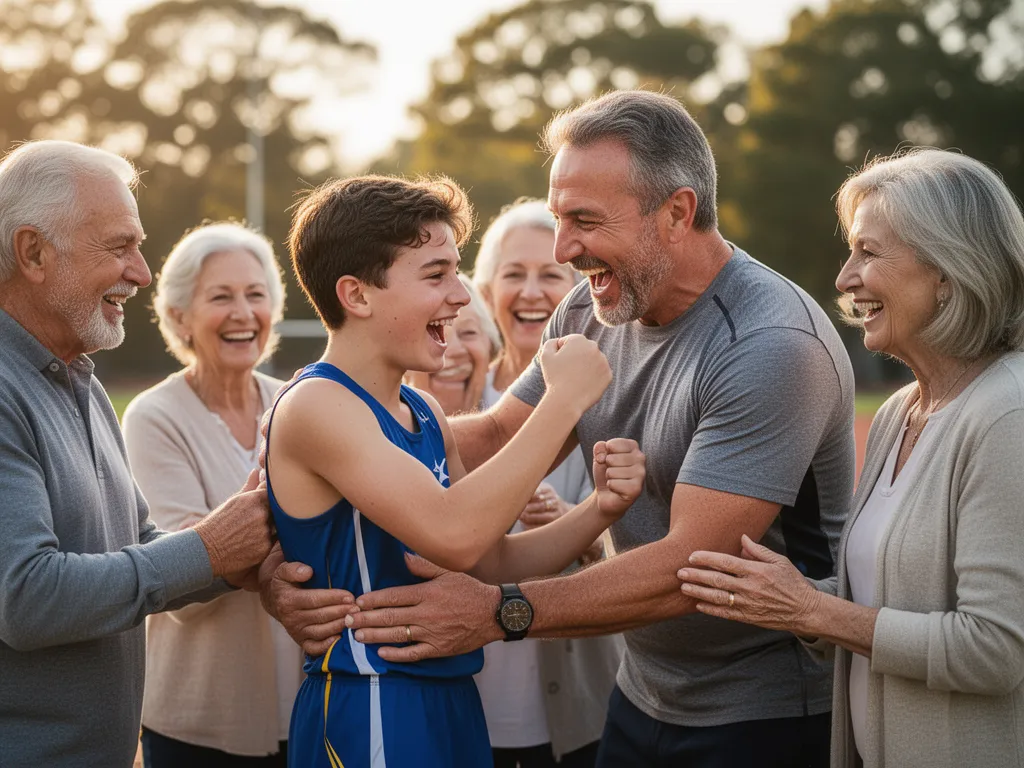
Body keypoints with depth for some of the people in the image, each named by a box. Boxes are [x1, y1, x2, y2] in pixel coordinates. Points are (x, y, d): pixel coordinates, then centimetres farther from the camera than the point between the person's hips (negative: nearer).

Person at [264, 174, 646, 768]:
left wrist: (599, 509, -6)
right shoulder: (315, 406, -16)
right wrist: (566, 399, -21)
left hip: (451, 699, 8)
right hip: (367, 717, -8)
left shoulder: (424, 413, 11)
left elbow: (494, 562, 11)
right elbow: (453, 535, -28)